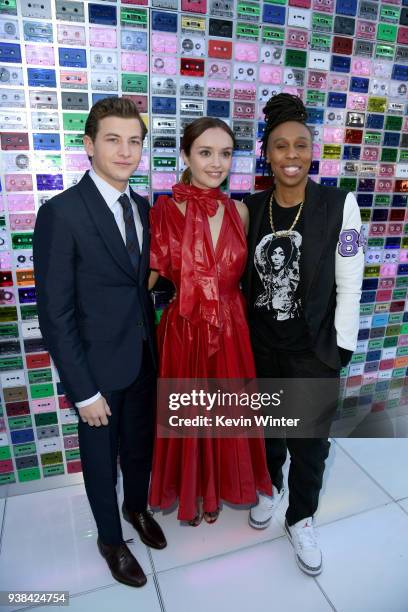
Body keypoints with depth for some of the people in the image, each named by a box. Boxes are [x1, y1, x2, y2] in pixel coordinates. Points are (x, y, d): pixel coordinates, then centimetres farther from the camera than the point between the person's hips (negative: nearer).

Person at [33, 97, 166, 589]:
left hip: (144, 357, 6)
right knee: (102, 459, 18)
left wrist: (153, 346, 5)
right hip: (100, 365, -5)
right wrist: (84, 391, -16)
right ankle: (110, 539, 46)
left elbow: (141, 283, 7)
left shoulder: (142, 208, 2)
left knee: (140, 445, 25)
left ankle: (137, 507, 54)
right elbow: (55, 315, -18)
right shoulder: (61, 213, -19)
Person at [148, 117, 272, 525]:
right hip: (184, 330, -3)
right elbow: (147, 276, -3)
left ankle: (216, 487, 48)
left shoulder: (239, 211, 1)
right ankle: (188, 491, 45)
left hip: (231, 329, 3)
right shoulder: (164, 211, -10)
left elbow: (240, 273, 10)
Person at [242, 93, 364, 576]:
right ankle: (269, 487, 52)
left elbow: (349, 284, -8)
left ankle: (300, 519, 41)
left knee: (309, 442, 13)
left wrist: (340, 350, -8)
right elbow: (242, 277, 6)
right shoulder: (252, 207, -1)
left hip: (314, 351, -2)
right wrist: (240, 335, 6)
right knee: (265, 427, 22)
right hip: (259, 346, 3)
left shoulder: (339, 205, -10)